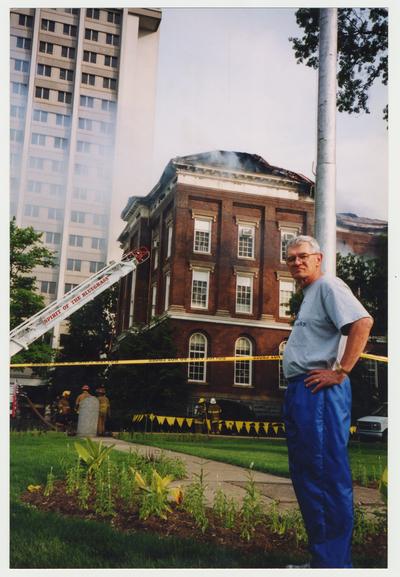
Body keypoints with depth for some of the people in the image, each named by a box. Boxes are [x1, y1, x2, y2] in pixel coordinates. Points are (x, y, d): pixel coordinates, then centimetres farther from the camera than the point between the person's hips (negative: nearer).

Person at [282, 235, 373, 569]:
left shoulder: (328, 286, -7)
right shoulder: (308, 296, 24)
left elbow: (363, 322, -22)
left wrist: (340, 372, -22)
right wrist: (296, 391, 16)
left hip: (319, 391, -11)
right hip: (300, 391, 11)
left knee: (328, 476, -8)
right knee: (305, 475, 13)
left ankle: (334, 562, -2)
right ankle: (321, 556, 23)